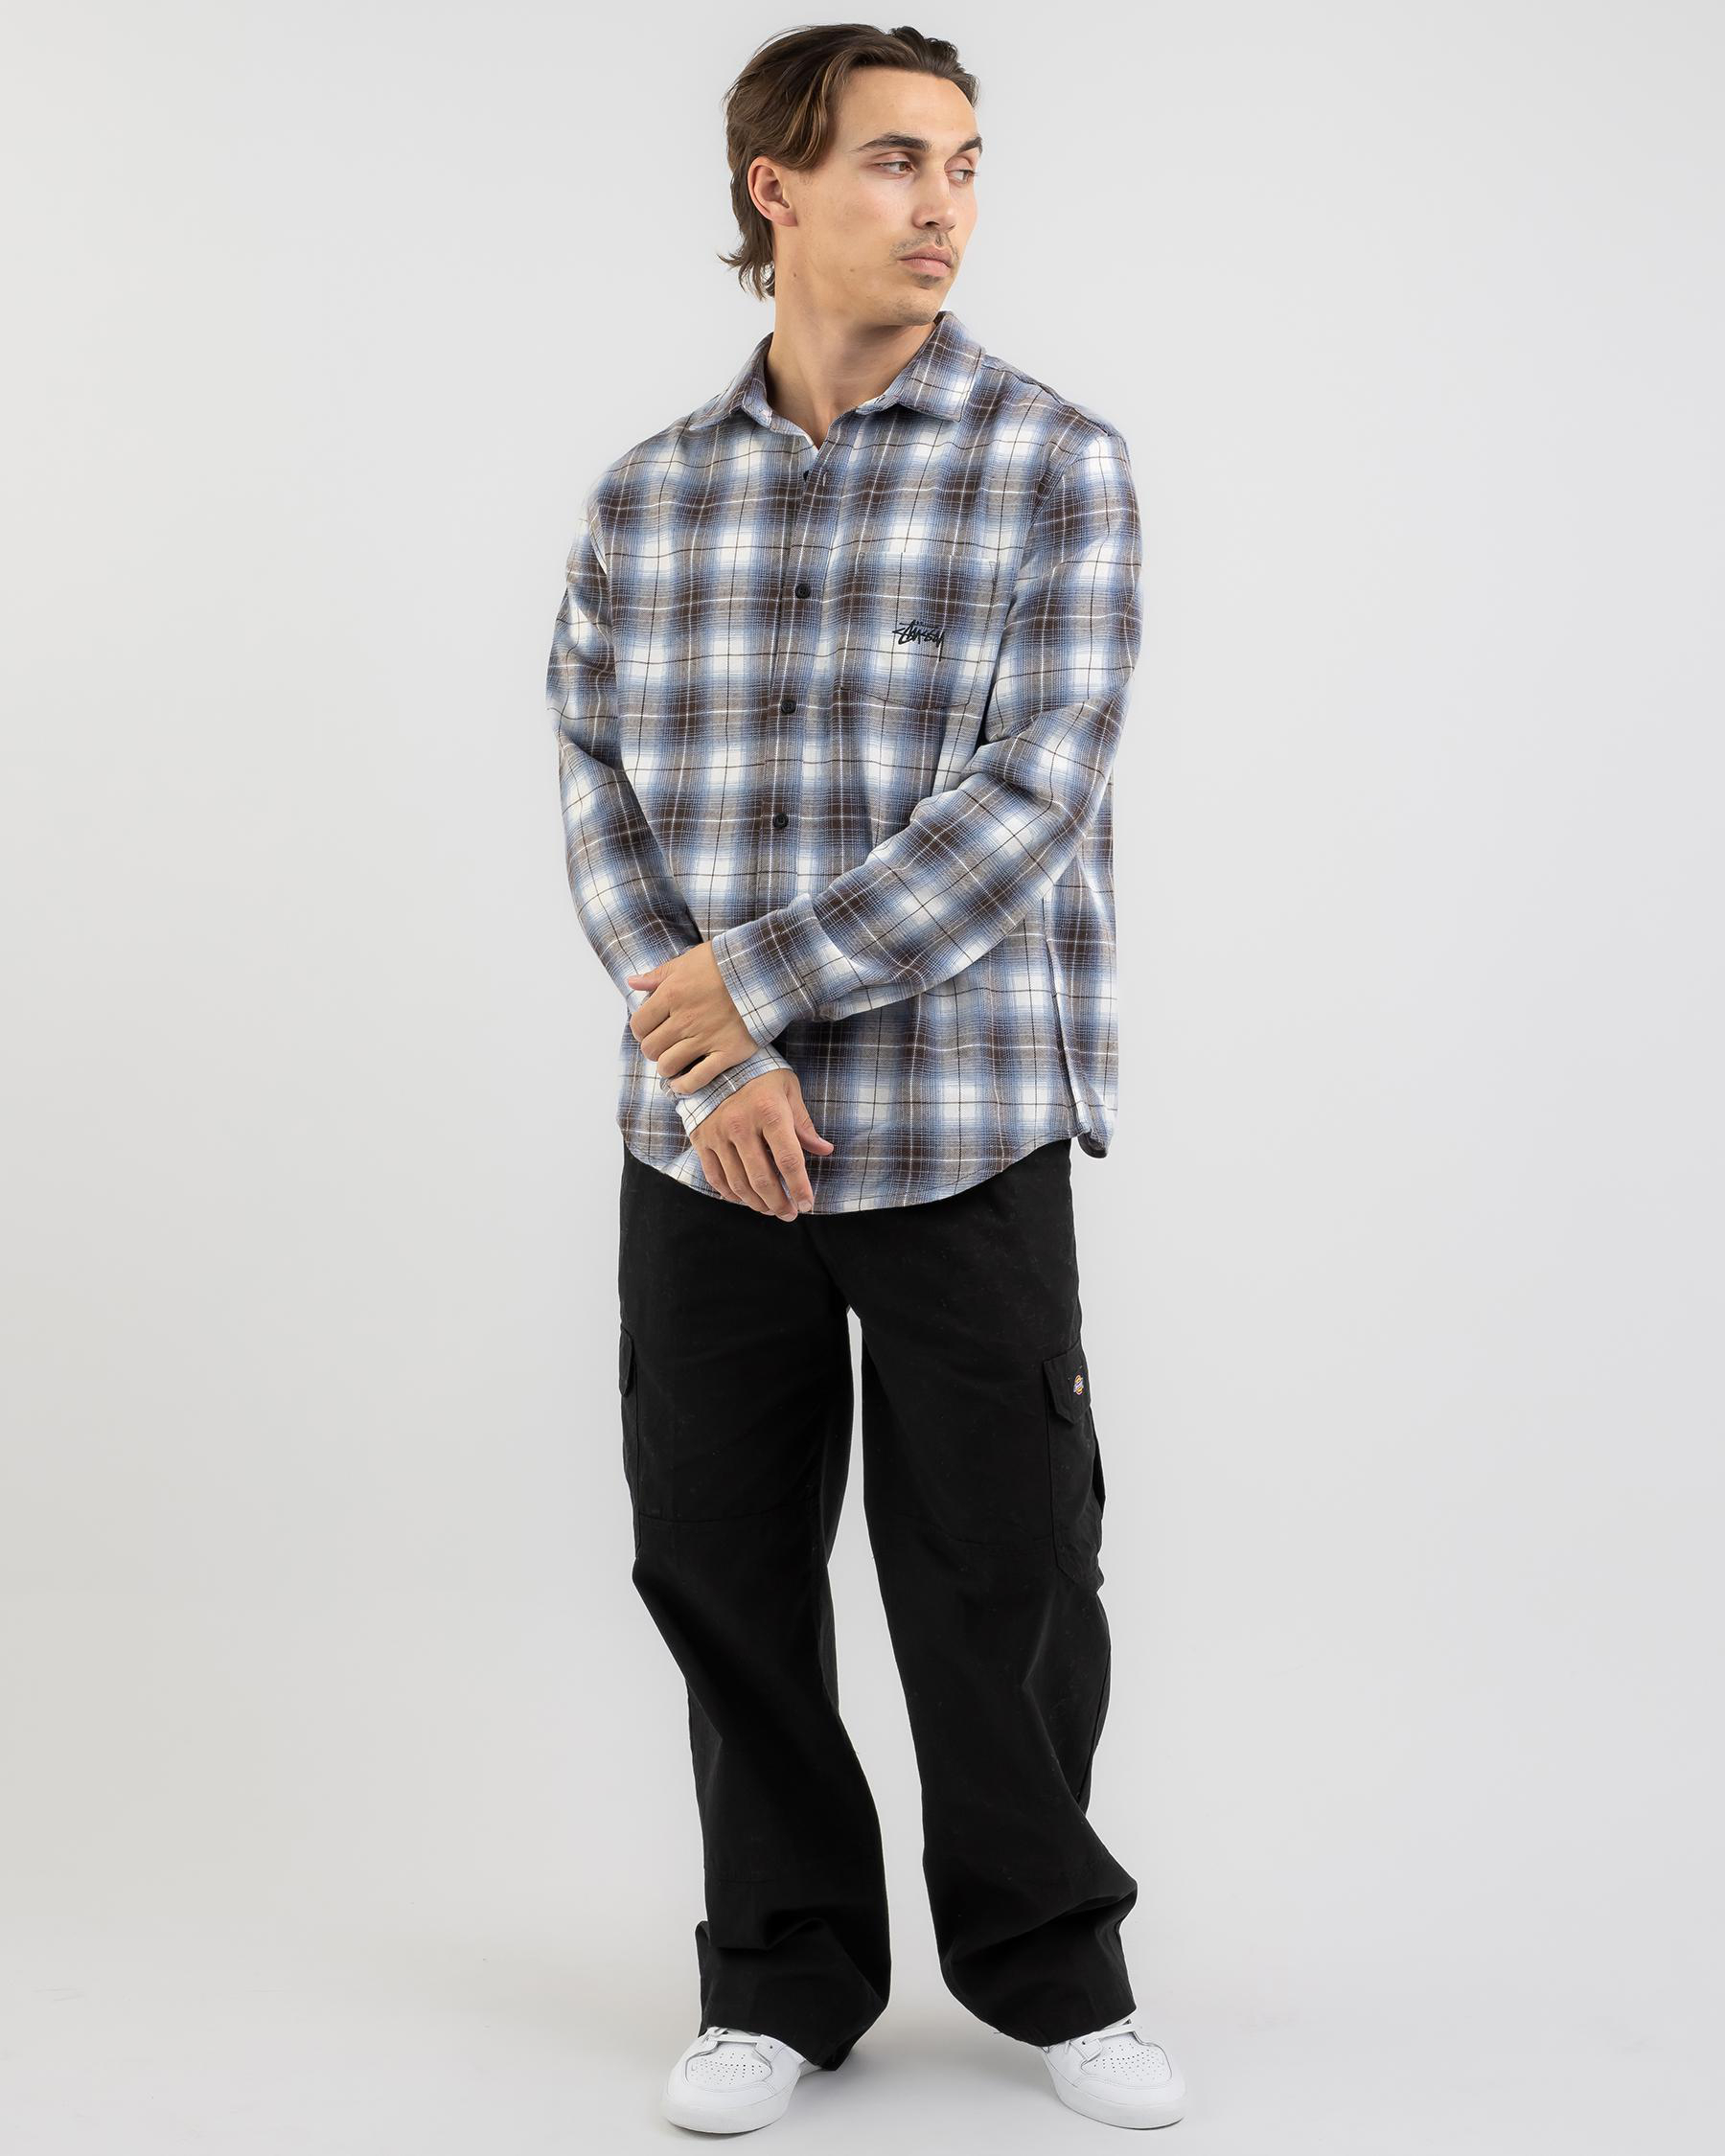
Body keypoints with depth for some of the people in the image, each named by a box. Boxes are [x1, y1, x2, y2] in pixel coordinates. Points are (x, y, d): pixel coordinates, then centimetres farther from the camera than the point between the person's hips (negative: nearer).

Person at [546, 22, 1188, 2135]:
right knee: (719, 1558, 9)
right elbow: (600, 792, 2)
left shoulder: (1056, 467, -4)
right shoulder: (647, 495, 7)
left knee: (1002, 1570, 6)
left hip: (965, 1132, -3)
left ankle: (1043, 1955, 29)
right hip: (708, 1143, 3)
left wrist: (755, 976, -13)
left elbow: (1029, 801, -13)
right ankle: (784, 1968, 28)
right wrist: (716, 1065, -11)